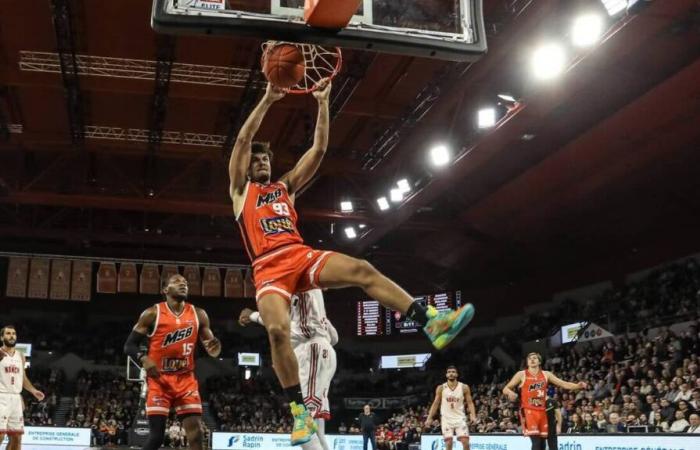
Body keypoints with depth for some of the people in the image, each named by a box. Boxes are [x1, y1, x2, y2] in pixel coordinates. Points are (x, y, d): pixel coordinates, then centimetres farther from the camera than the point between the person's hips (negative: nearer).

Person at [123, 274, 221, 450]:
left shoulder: (198, 315, 4)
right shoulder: (152, 314, -5)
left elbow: (211, 349, 10)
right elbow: (129, 346, -2)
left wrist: (215, 348, -15)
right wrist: (144, 358, -23)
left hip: (186, 379, 3)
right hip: (159, 379, -3)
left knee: (195, 432, -5)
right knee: (157, 435, -6)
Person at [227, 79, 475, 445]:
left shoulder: (287, 185, 27)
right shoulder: (240, 189, 18)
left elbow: (319, 148, 19)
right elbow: (243, 140, 4)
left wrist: (322, 103, 10)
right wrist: (268, 99, -1)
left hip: (302, 256, 3)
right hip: (269, 268, -3)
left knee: (362, 270, -22)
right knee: (277, 330, -29)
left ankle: (432, 324, -32)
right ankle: (300, 412, -18)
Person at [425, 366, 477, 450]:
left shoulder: (464, 387, -2)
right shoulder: (441, 388, 0)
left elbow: (470, 403, -1)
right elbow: (435, 404, 4)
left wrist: (473, 416, -16)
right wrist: (429, 418, -3)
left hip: (460, 418, 0)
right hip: (446, 419, 0)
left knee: (465, 442, -9)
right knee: (448, 443, -5)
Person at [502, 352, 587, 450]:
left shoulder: (546, 374, 12)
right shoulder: (521, 374, 2)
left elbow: (564, 384, 8)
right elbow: (505, 389, 2)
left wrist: (577, 386, -9)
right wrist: (510, 392, -22)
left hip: (542, 411, 5)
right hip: (528, 410, -5)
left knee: (542, 442, 8)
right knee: (536, 441, -17)